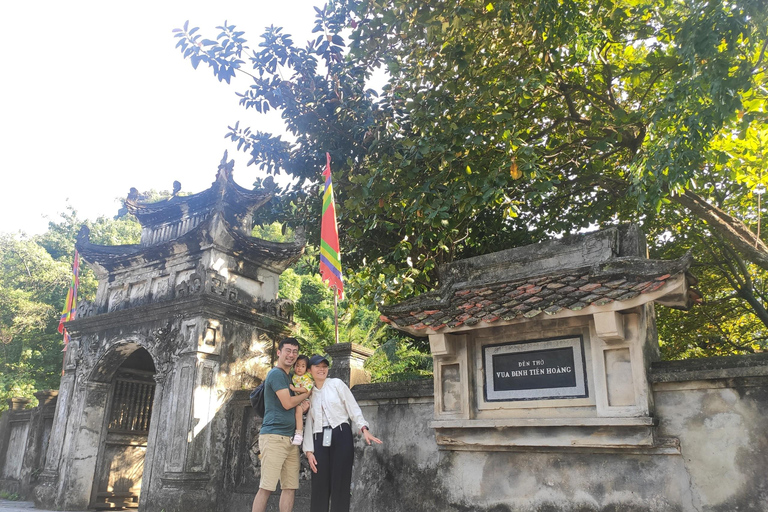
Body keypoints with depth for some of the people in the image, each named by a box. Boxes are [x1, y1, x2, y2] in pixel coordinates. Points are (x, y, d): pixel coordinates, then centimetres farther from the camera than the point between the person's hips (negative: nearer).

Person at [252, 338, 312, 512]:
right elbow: (287, 403, -14)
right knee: (266, 487, -8)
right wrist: (308, 393, 1)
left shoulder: (288, 377, 22)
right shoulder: (276, 373, -6)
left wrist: (302, 406, 4)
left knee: (290, 487, 5)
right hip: (274, 436, -9)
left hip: (290, 438, 9)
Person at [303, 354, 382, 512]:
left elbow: (353, 407, 0)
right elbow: (309, 423, 11)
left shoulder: (337, 384, 5)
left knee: (340, 484, -2)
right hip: (320, 440, 3)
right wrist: (309, 450, 2)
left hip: (341, 436, -3)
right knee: (319, 486, 2)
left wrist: (364, 429, -13)